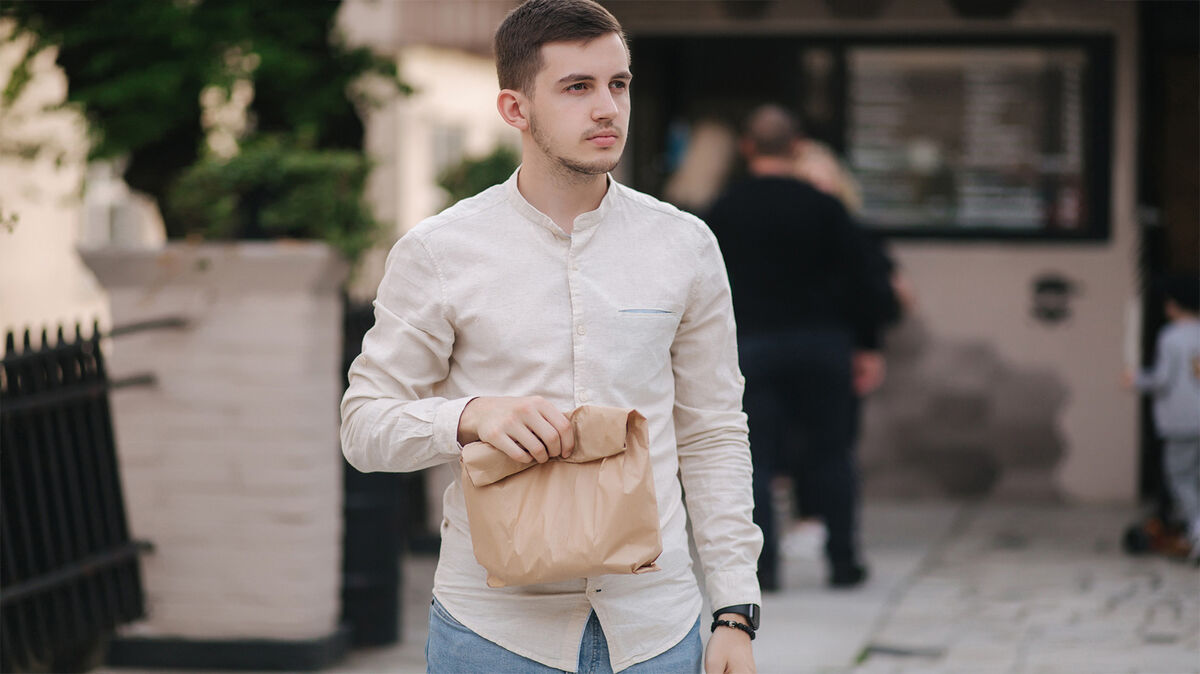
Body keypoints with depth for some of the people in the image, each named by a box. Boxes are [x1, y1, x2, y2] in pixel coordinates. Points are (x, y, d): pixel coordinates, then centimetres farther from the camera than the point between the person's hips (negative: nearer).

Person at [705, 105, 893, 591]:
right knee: (830, 455, 8)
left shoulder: (723, 212, 3)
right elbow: (859, 281, -1)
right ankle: (842, 560, 10)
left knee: (755, 459, 2)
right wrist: (867, 345, 6)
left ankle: (761, 564, -5)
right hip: (823, 343, 0)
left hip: (751, 345, 0)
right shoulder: (823, 208, -1)